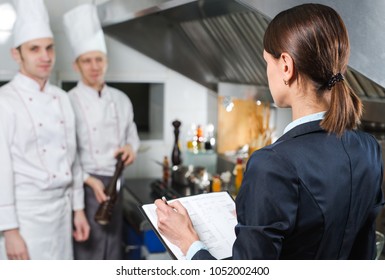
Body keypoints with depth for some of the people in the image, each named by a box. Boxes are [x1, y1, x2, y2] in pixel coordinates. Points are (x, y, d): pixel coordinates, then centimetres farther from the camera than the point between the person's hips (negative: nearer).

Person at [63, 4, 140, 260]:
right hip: (85, 184, -5)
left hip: (114, 182, 6)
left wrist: (131, 147, -5)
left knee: (114, 242, 14)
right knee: (89, 247, -2)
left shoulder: (121, 100, 7)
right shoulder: (69, 102, -11)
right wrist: (89, 180, -18)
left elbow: (131, 134, 17)